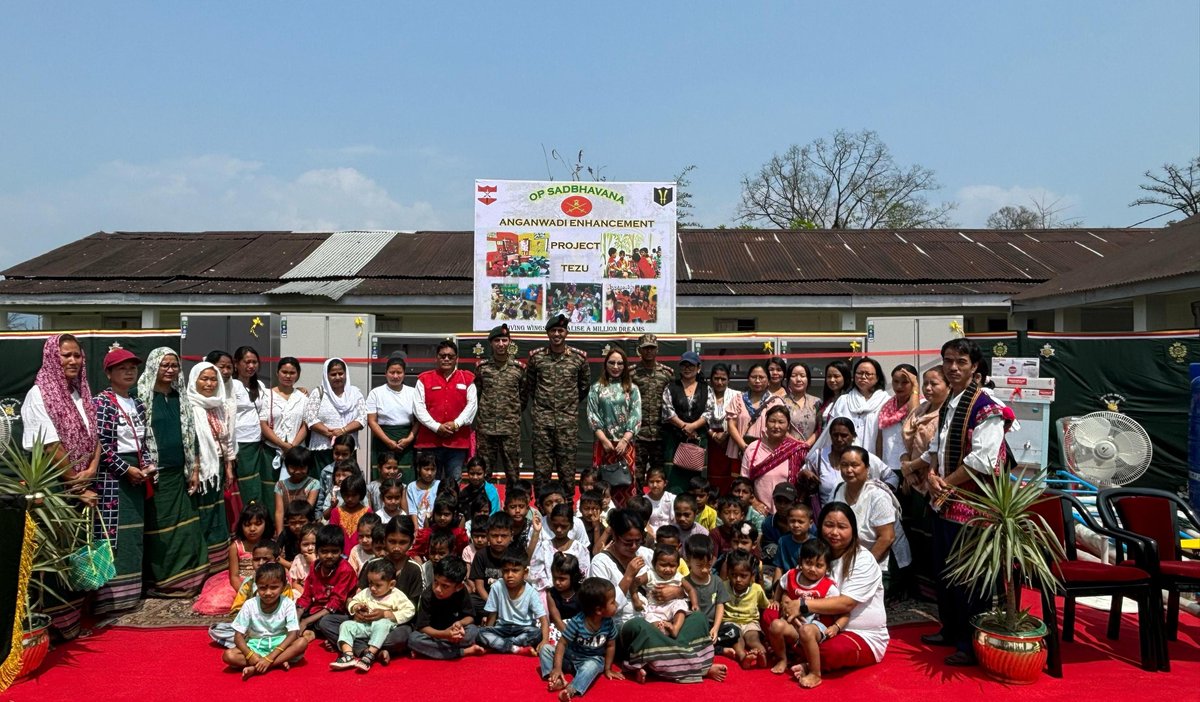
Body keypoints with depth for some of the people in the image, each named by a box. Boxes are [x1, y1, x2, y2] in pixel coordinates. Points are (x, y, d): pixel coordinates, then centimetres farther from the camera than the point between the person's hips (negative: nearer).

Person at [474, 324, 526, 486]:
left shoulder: (519, 367, 2)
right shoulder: (482, 367, 3)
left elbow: (524, 395, 10)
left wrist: (514, 413, 8)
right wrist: (483, 412, 9)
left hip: (511, 428, 0)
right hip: (485, 427, 1)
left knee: (513, 472, 5)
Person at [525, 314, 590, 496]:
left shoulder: (579, 357, 0)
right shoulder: (536, 356, 2)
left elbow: (585, 385, 14)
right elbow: (529, 385, 16)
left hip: (568, 420, 0)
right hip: (542, 419, 1)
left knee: (567, 465, 4)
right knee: (541, 467, 3)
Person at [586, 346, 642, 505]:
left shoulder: (632, 389, 8)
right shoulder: (596, 388, 7)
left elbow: (636, 416, 0)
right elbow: (592, 416, 0)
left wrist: (625, 440, -11)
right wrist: (604, 440, -9)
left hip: (626, 443, 0)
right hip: (603, 443, 0)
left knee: (627, 481, -2)